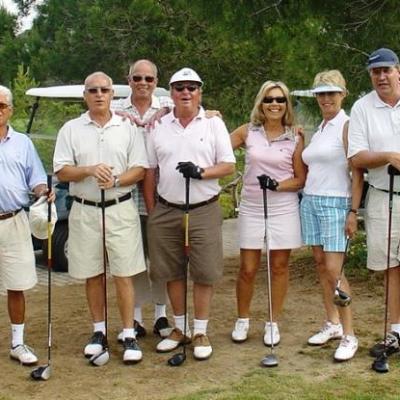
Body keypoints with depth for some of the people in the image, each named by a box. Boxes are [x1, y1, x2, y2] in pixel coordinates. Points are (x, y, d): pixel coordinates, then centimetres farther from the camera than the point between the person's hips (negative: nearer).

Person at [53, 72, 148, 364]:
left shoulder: (128, 128, 4)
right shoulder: (71, 129, 5)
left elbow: (140, 170, 0)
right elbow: (61, 172, -1)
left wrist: (116, 180, -18)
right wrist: (89, 170, -18)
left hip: (121, 210, -1)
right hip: (85, 211, 1)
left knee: (124, 274, -2)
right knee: (92, 275, 9)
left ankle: (129, 335, 5)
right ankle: (99, 331, 22)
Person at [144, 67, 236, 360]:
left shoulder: (214, 124, 3)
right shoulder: (159, 127, 9)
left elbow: (229, 166, -1)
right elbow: (149, 170, 11)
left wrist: (201, 172, -19)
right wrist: (151, 210, 6)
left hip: (204, 210, -2)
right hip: (166, 211, 2)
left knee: (204, 274, 0)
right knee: (172, 272, 9)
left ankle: (200, 331, 12)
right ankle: (180, 327, 23)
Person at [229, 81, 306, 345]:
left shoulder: (295, 138, 2)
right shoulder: (247, 132, 3)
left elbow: (301, 179, 2)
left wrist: (278, 185, -13)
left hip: (284, 209, 0)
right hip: (251, 209, 0)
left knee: (280, 267, 6)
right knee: (248, 269, 3)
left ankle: (273, 323, 19)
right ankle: (242, 320, 22)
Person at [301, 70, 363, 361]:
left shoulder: (347, 126, -8)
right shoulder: (318, 130, 15)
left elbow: (357, 172, -12)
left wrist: (353, 211, -17)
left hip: (335, 204, -7)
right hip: (310, 202, 7)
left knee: (334, 271, -11)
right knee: (321, 265, 9)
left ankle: (349, 336, -5)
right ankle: (333, 324, 19)